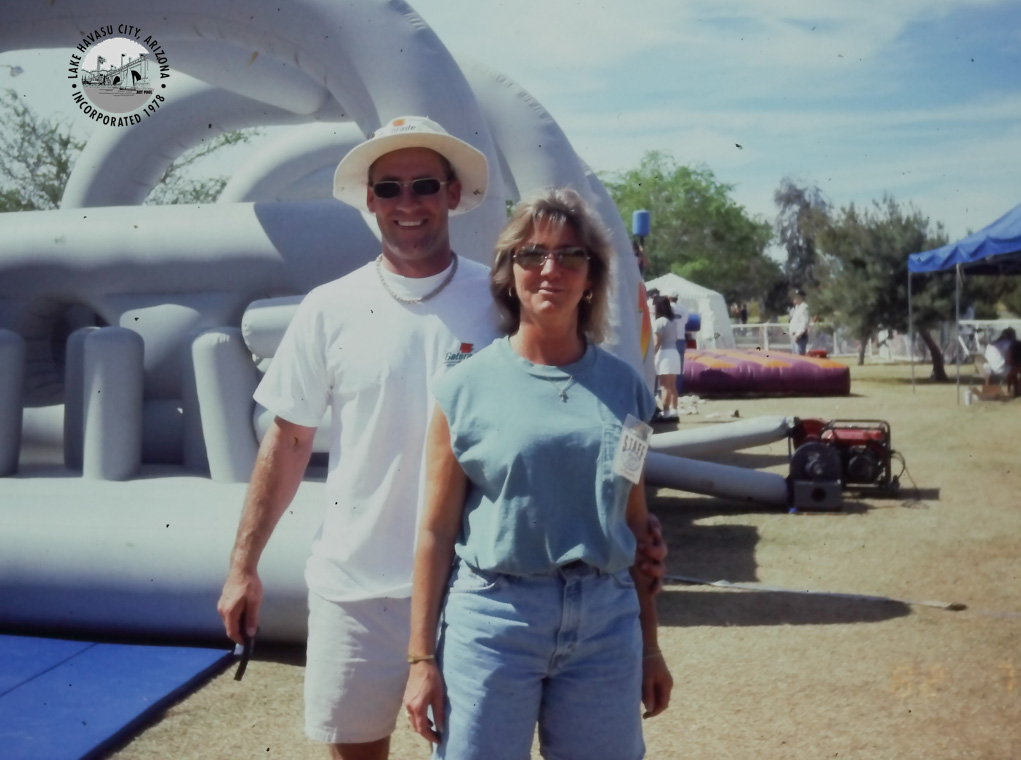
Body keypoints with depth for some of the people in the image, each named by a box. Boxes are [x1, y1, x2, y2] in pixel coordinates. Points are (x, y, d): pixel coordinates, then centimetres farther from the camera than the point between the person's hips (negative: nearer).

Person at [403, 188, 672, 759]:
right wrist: (422, 656, -3)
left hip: (607, 621, 3)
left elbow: (636, 523, 10)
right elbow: (437, 529, -2)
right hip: (493, 616, -2)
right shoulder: (467, 387, -3)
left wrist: (650, 645, 12)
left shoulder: (624, 387, 5)